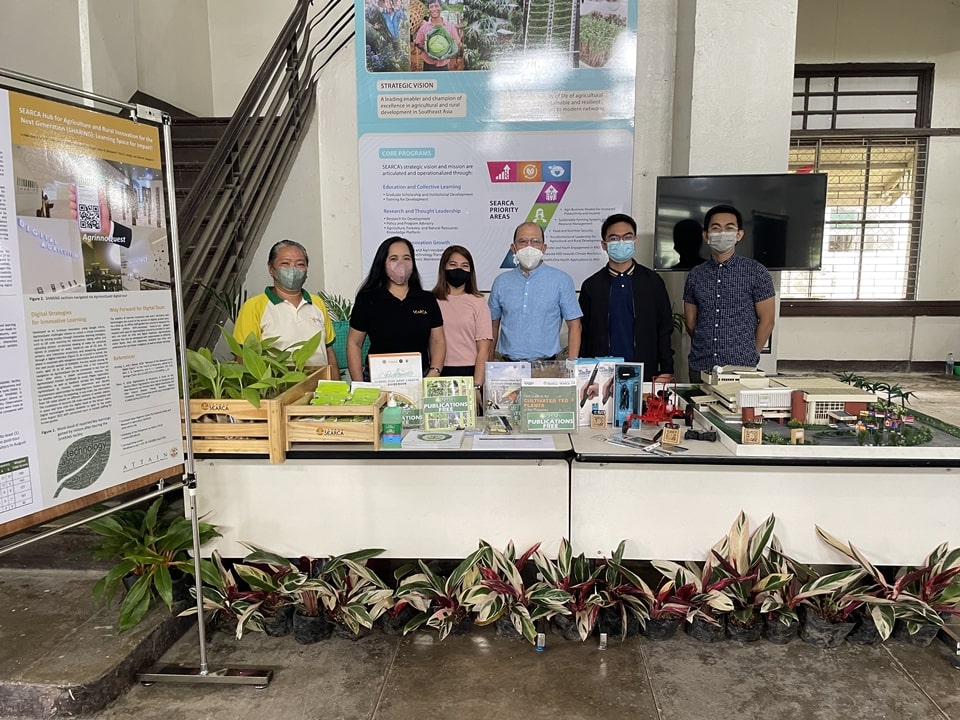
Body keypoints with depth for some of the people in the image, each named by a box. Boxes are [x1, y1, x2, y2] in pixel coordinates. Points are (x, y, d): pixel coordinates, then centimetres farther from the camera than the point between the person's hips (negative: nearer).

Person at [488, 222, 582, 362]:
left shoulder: (561, 280, 3)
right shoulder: (501, 282, 10)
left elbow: (574, 326, 3)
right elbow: (493, 326, 16)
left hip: (546, 366, -1)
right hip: (509, 365, 2)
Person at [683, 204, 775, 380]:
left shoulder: (756, 272, -2)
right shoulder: (695, 275, 6)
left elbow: (766, 321, 1)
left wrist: (750, 356, 3)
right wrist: (706, 349, 10)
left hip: (741, 368, -2)